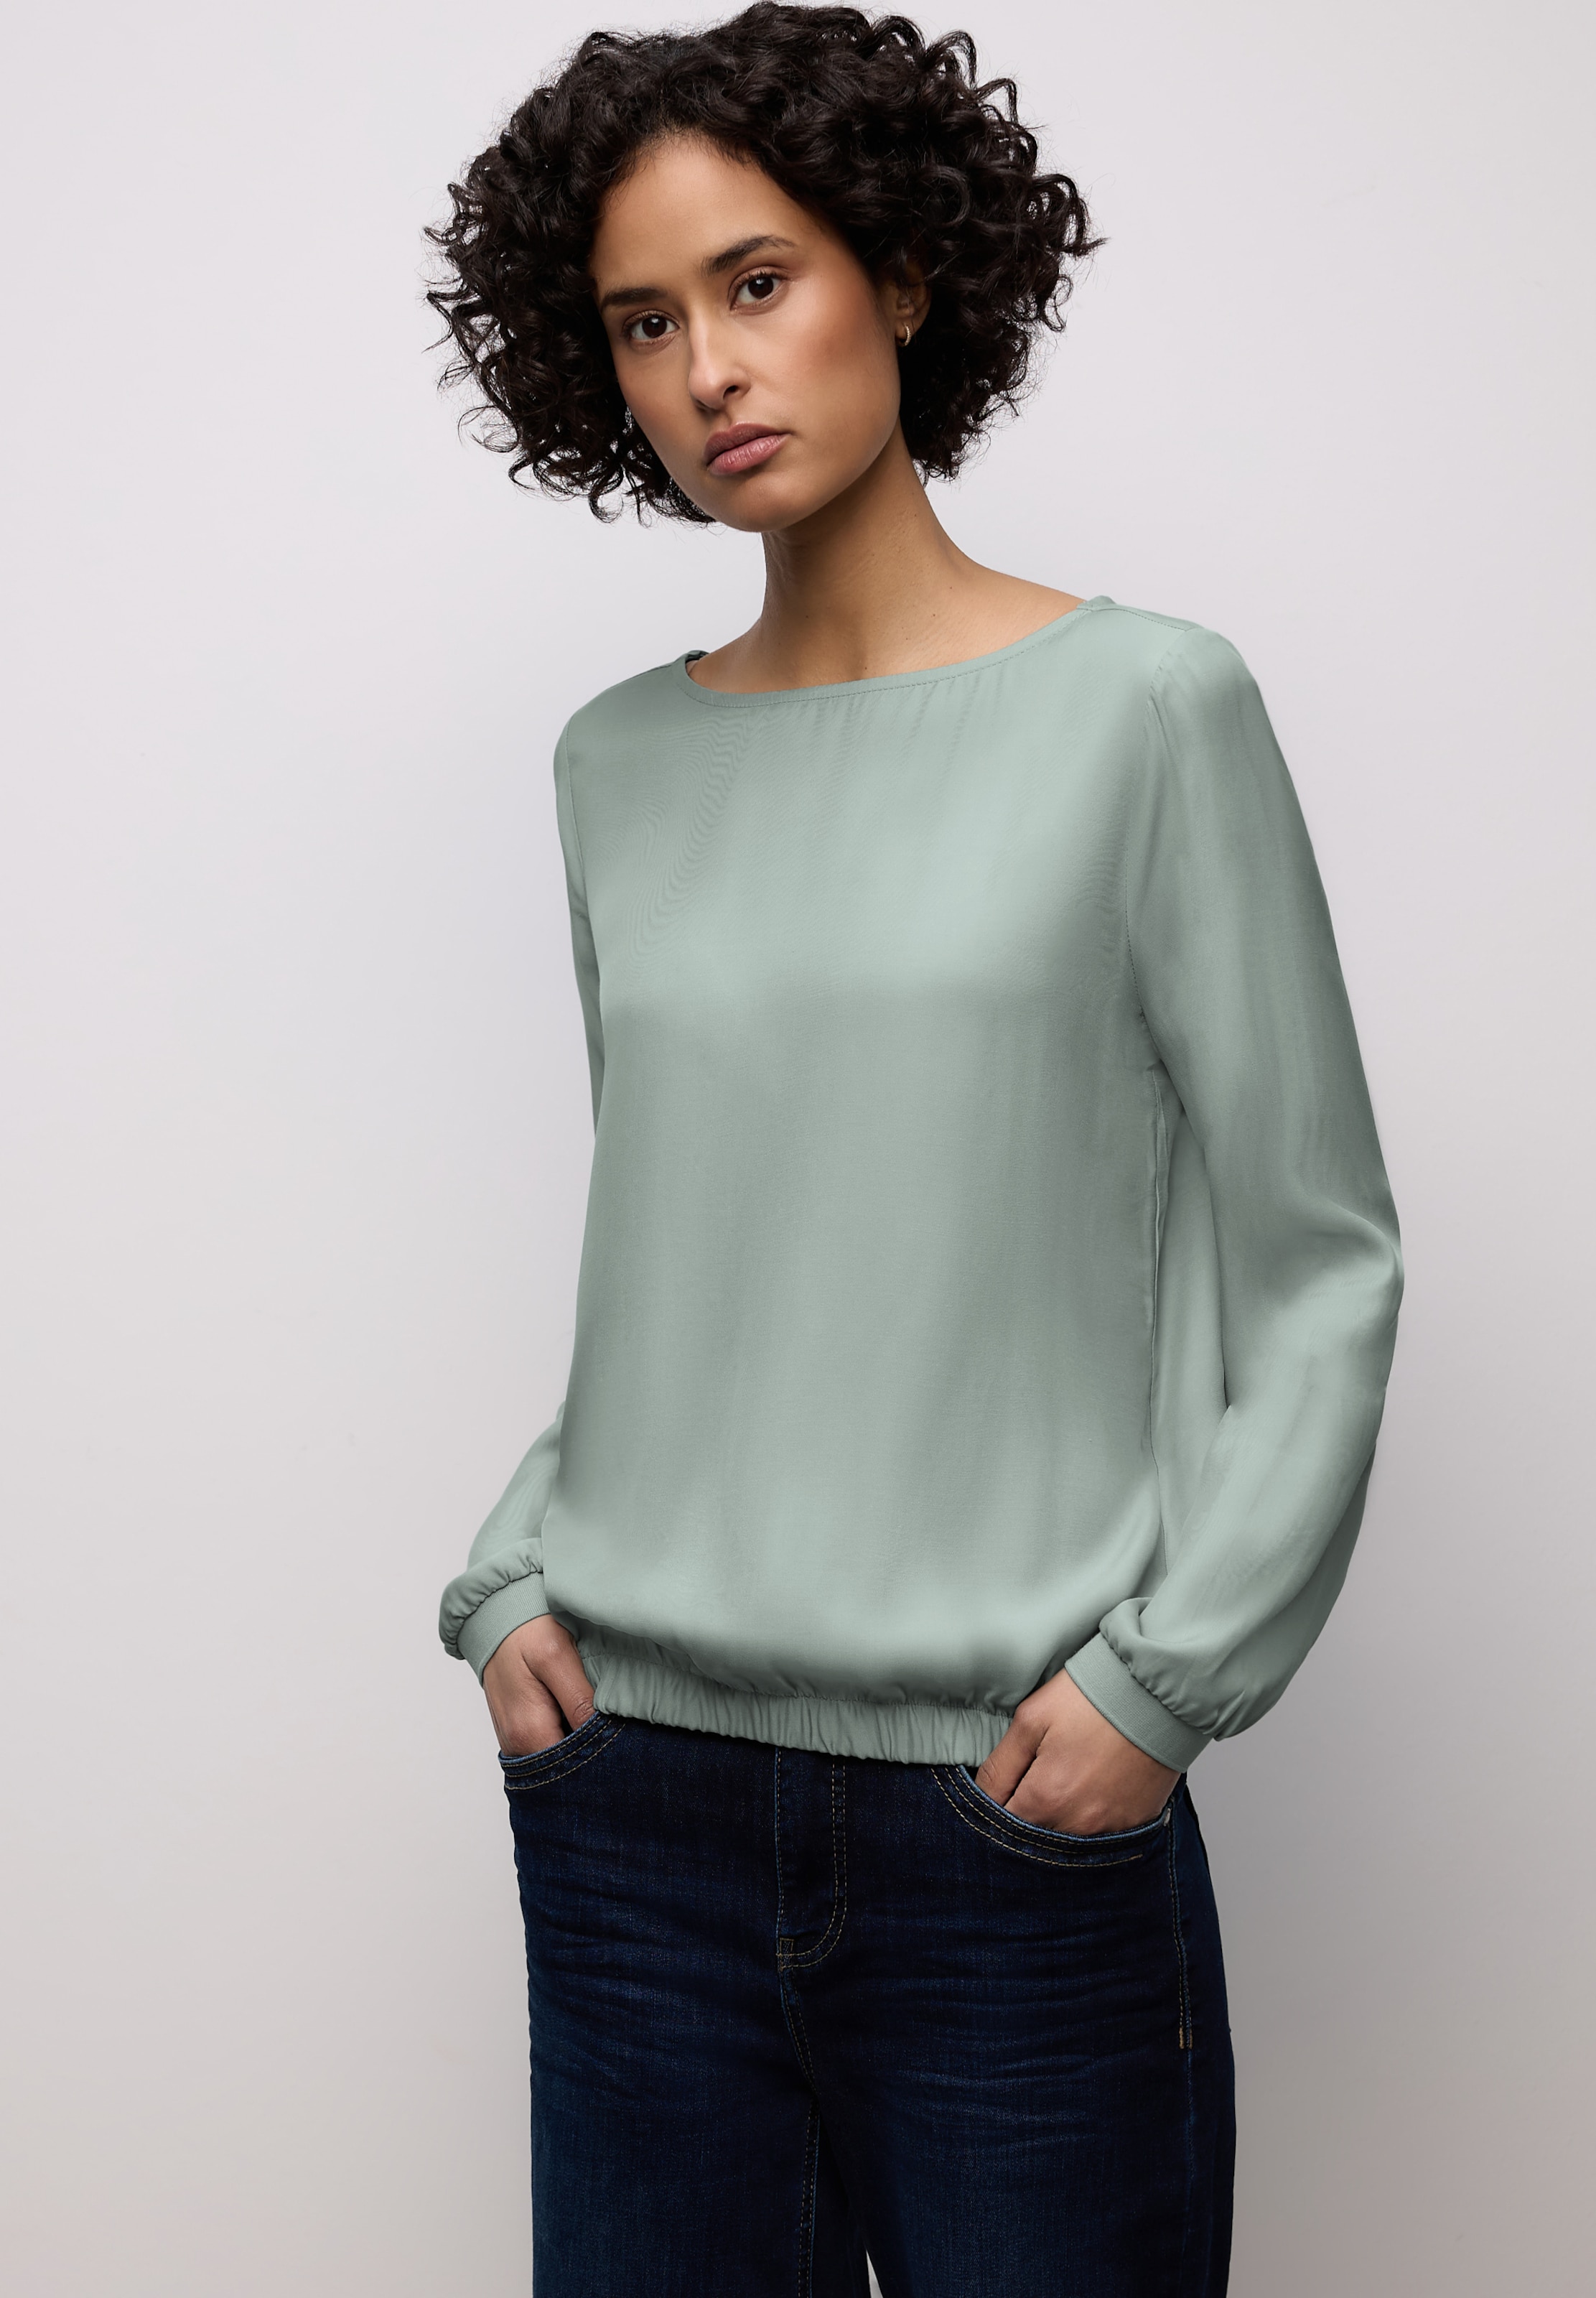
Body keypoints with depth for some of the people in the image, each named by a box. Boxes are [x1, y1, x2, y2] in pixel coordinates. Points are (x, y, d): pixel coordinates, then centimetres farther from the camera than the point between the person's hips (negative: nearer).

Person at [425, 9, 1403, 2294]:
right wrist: (514, 1576, 4)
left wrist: (1167, 1672, -10)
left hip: (1017, 1816, -3)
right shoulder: (622, 762, 9)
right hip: (629, 1794, 4)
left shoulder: (1143, 709, -4)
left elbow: (1314, 1266, -3)